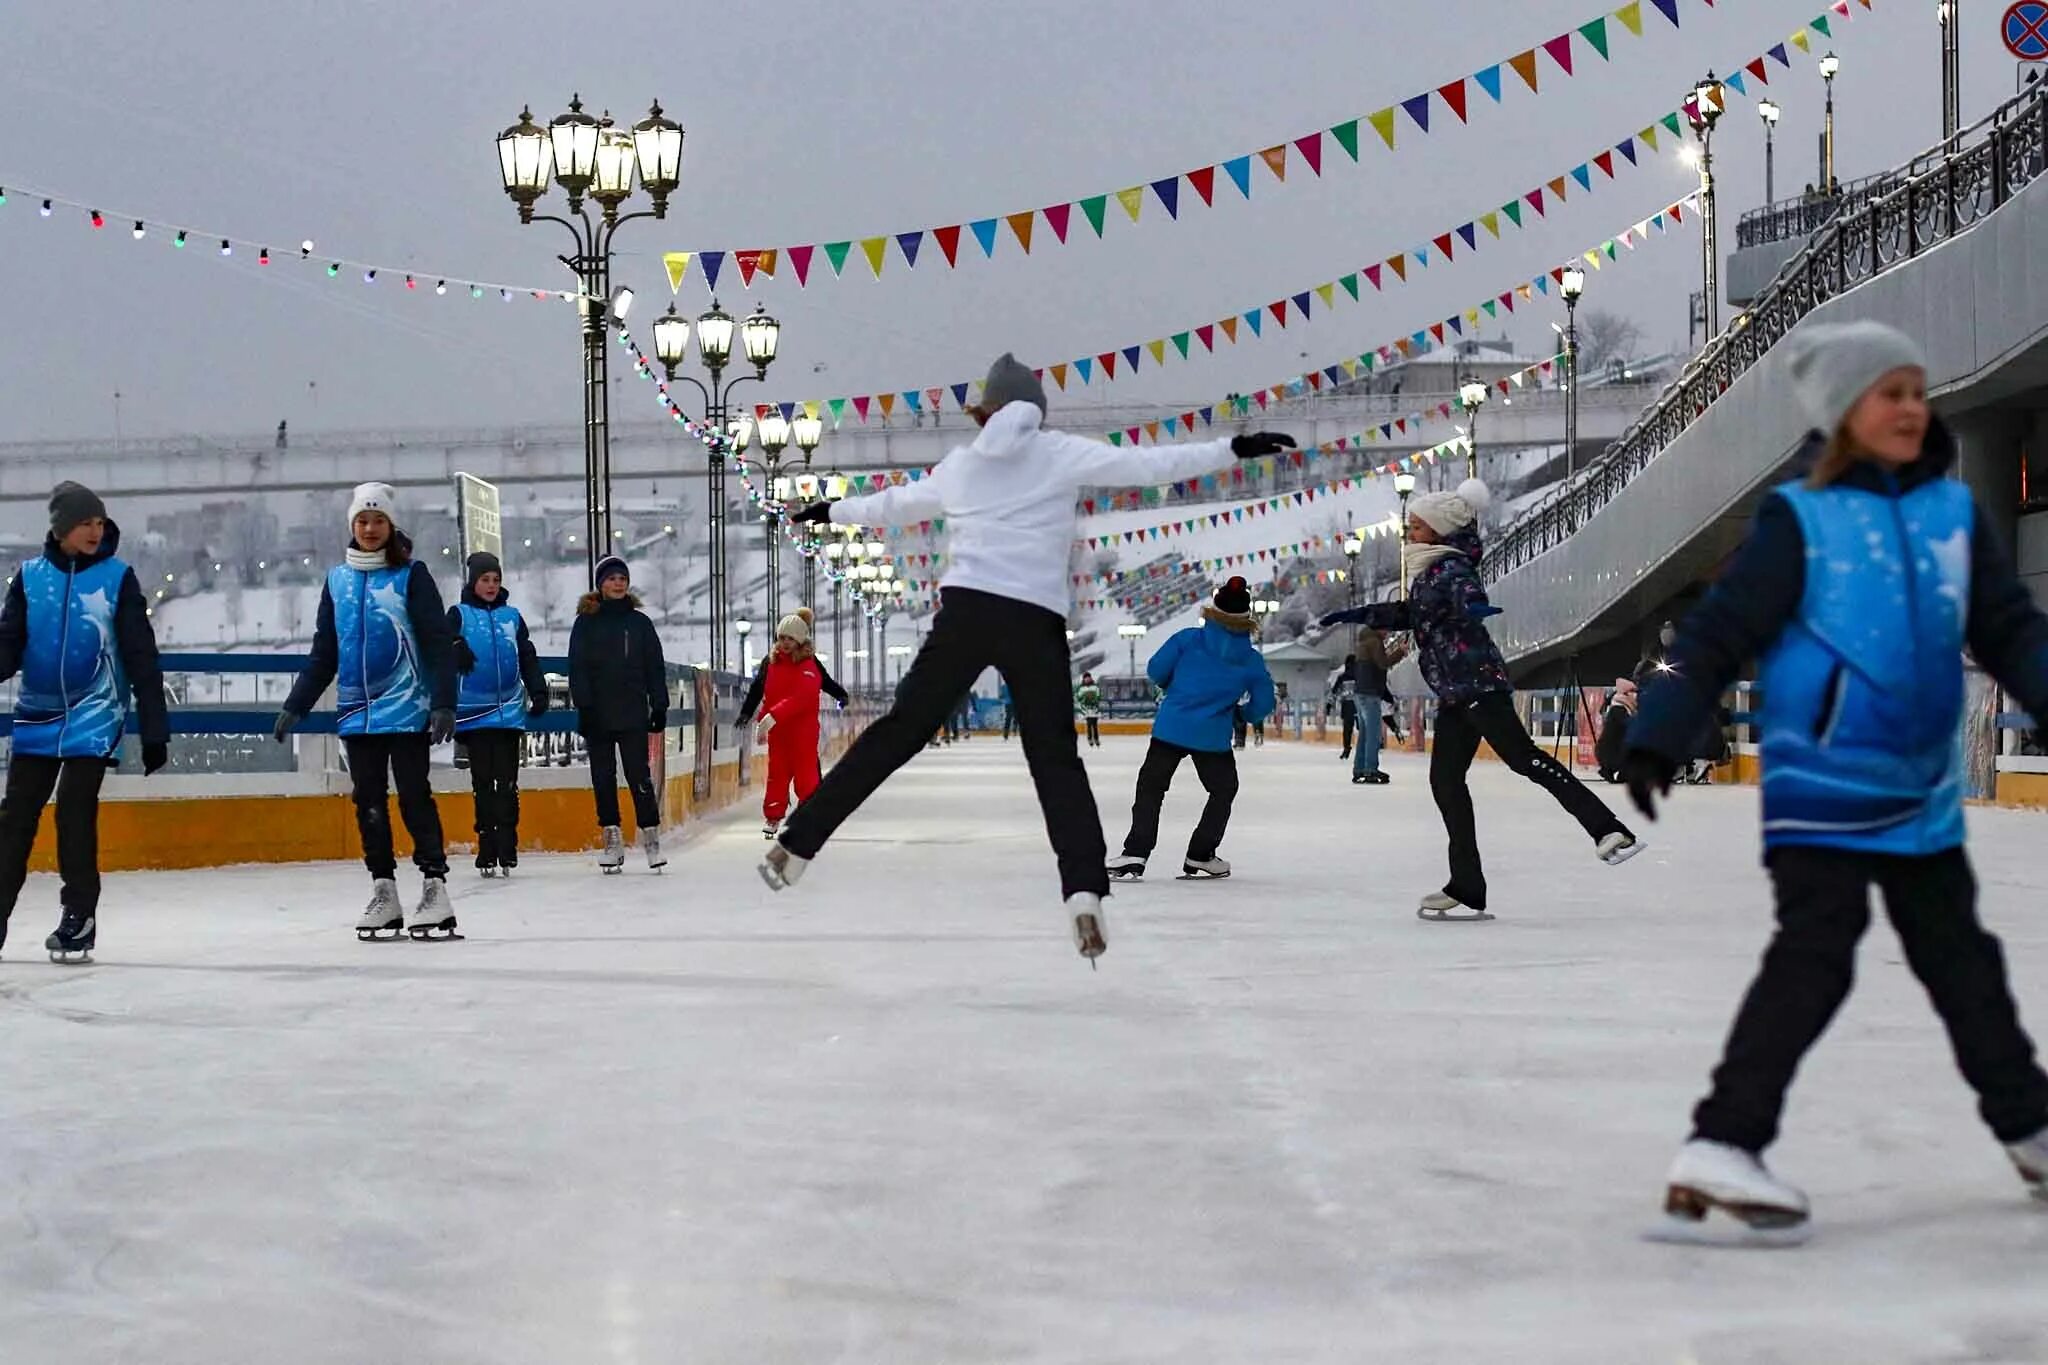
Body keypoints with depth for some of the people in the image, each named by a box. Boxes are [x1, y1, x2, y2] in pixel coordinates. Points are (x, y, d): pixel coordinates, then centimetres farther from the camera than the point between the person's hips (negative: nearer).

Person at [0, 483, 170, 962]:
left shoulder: (117, 577, -3)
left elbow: (141, 657, -2)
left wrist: (154, 731, -4)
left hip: (94, 714, -3)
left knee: (75, 810, -8)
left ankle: (79, 916, 3)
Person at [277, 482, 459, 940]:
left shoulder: (411, 575, -2)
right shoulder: (338, 579, 11)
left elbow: (437, 644, -7)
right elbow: (324, 652, 17)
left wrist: (443, 703, -16)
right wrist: (296, 705, 13)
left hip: (406, 709, -5)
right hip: (356, 711, 5)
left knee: (414, 795, -5)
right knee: (369, 802, 7)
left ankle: (434, 885, -2)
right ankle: (383, 891, 13)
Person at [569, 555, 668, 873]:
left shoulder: (640, 622, 9)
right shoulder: (586, 623, 3)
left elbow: (655, 667, 11)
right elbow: (578, 668, -1)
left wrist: (659, 706, 5)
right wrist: (583, 707, -9)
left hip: (633, 714, 0)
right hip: (598, 714, 0)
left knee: (639, 775, -6)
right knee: (604, 778, 4)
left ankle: (651, 835, -1)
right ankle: (612, 838, 10)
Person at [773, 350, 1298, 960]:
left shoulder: (960, 464, 18)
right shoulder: (1060, 453, 7)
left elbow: (895, 503, 33)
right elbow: (1147, 464, -1)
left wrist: (831, 511, 51)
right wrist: (1234, 449, -1)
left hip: (965, 611, 2)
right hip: (1035, 622, -2)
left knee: (896, 733, 10)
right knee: (1057, 761, 2)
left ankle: (797, 844, 10)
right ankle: (1084, 892, -14)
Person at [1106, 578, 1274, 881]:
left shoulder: (1189, 639, -1)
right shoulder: (1251, 660, 3)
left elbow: (1155, 670, 0)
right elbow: (1263, 705, 6)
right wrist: (1239, 713, 26)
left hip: (1171, 727, 0)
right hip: (1213, 738, 0)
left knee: (1150, 787, 10)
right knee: (1223, 791, 22)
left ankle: (1135, 852, -4)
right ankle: (1200, 855, 19)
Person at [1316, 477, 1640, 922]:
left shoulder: (1449, 568, -9)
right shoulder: (1427, 571, 19)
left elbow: (1467, 597, -31)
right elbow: (1409, 614, 36)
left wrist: (1473, 607, -55)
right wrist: (1357, 615, 40)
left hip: (1477, 683, -10)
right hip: (1455, 692, 10)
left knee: (1525, 759, -19)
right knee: (1445, 779, 6)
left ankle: (1608, 830, -24)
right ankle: (1467, 890, 7)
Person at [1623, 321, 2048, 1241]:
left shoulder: (1953, 512, 6)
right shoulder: (1800, 520, -10)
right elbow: (1719, 635, -13)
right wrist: (1659, 737, -20)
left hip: (1923, 794, 6)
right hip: (1820, 787, -6)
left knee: (1961, 960, 18)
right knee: (1813, 959, -15)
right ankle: (1721, 1148, -15)